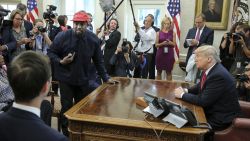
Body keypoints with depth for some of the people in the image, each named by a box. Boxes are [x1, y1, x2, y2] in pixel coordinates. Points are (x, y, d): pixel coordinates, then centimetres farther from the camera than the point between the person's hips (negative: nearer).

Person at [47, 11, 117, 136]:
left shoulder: (93, 39, -5)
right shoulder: (62, 36, -12)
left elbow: (98, 60, 3)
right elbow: (50, 53, -2)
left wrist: (105, 78, 4)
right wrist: (60, 61, -20)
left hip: (83, 80, 2)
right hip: (66, 79, -2)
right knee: (67, 108, 2)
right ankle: (66, 134, 22)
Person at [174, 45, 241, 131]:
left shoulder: (219, 75, -28)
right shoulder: (210, 69, -1)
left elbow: (203, 101, -26)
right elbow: (201, 87, 15)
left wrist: (183, 95, -15)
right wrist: (186, 90, -3)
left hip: (221, 118, -8)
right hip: (211, 110, 8)